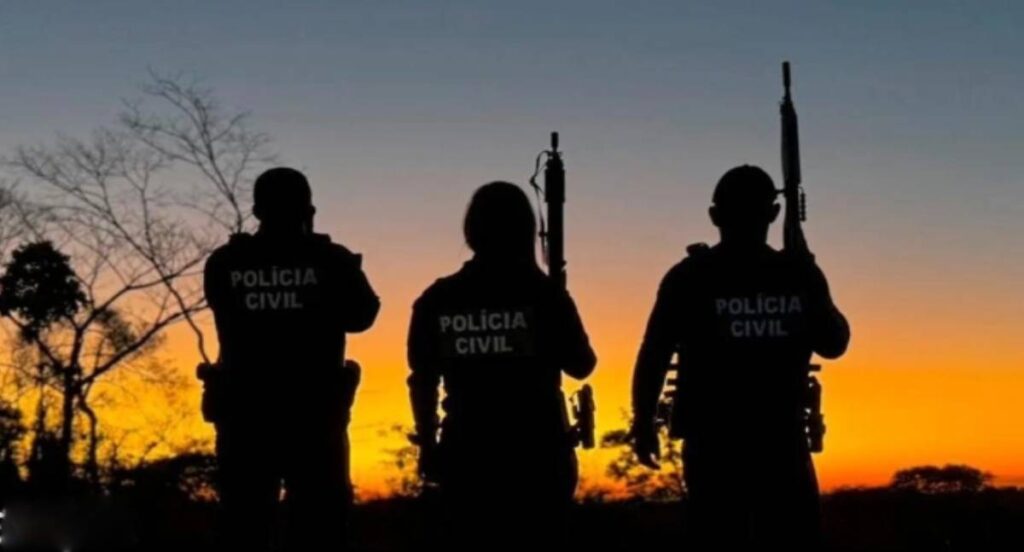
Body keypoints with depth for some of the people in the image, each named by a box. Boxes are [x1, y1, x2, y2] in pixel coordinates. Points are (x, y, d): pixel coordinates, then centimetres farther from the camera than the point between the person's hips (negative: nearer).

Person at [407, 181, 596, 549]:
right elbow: (581, 365, 1)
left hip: (466, 454, 2)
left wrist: (428, 443, 17)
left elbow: (423, 380, 5)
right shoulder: (543, 293, -6)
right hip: (535, 453, -2)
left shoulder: (437, 300, 1)